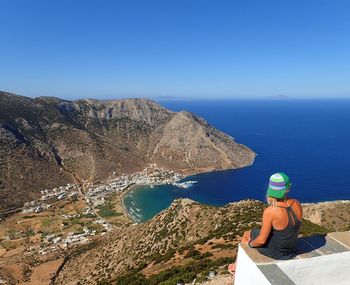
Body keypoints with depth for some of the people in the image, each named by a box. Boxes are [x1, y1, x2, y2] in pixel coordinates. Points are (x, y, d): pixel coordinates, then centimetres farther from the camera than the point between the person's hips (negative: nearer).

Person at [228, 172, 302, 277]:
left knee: (246, 235, 24)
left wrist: (250, 244, -2)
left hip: (274, 251, -5)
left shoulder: (270, 212, -33)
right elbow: (297, 230, 1)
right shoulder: (297, 204, -16)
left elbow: (261, 240, -23)